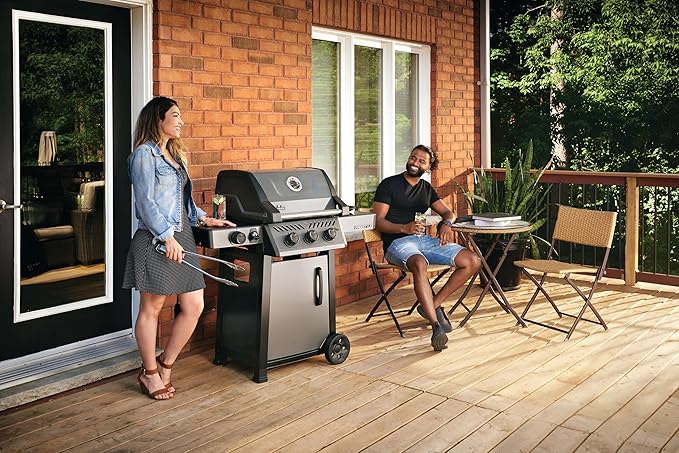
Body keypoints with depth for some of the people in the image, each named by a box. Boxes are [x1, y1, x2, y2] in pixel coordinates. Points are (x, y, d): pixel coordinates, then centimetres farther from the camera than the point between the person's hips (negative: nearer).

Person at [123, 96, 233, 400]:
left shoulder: (174, 154, 19)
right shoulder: (144, 154, -7)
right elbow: (145, 202, -14)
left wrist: (204, 218, 13)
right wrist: (167, 237, -18)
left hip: (181, 236, 8)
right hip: (156, 239, -8)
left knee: (194, 306, 6)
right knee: (152, 308, 4)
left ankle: (165, 364, 22)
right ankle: (150, 373, 19)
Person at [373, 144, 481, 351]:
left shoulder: (426, 188, 20)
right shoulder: (389, 184, 2)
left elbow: (448, 212, 23)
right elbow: (378, 221, -5)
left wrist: (446, 224, -2)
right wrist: (405, 228, -23)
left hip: (425, 239, 6)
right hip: (398, 242, -6)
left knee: (472, 261, -12)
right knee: (419, 264, -42)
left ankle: (433, 305, -8)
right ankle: (436, 326, -42)